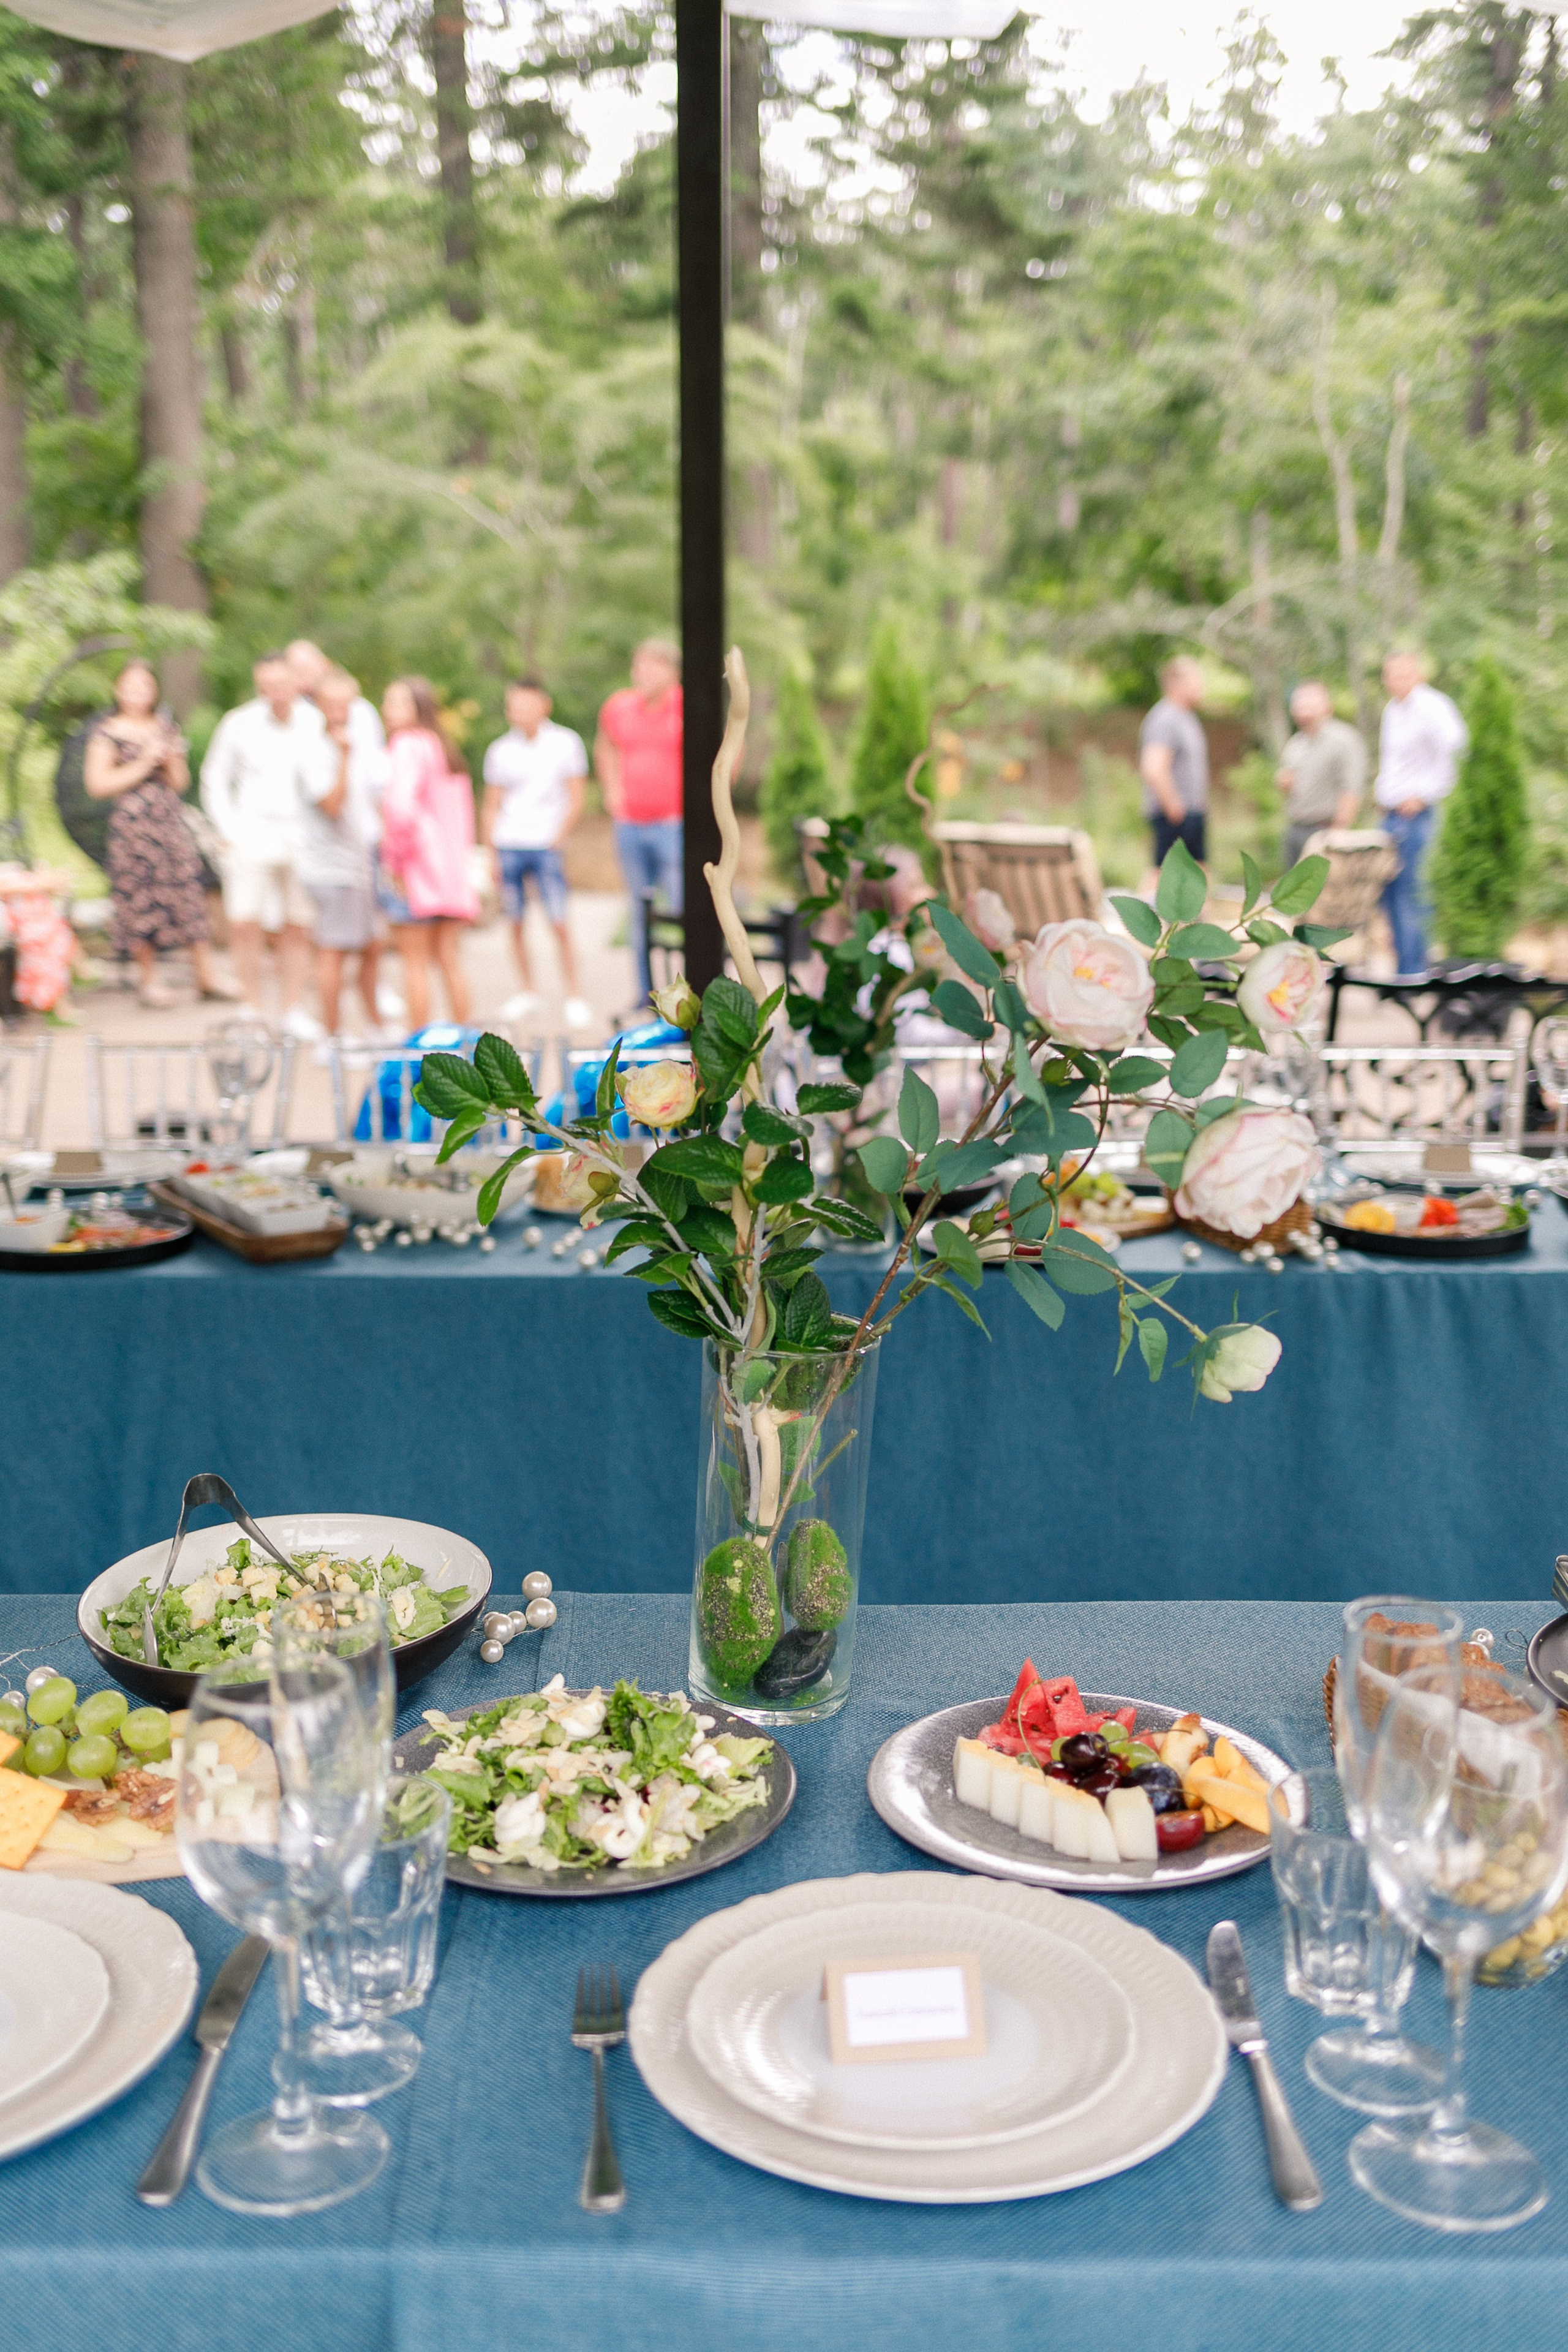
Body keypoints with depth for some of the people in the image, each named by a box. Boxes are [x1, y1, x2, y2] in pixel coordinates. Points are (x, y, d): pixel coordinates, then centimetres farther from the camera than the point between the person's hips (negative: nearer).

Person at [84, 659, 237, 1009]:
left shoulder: (166, 728, 13)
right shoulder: (107, 733, 0)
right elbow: (97, 784, -9)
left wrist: (171, 759, -5)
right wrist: (143, 764, -10)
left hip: (171, 823, 4)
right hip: (132, 826, -4)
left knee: (189, 894, -1)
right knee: (141, 900, 0)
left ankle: (206, 976, 3)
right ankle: (147, 979, 12)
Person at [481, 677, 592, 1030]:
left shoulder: (565, 743, 0)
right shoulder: (501, 750, 5)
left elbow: (575, 801, 3)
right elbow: (491, 807, 10)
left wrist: (558, 839, -5)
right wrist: (491, 854, 5)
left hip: (546, 846, -2)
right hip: (508, 845, 2)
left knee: (559, 924, -8)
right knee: (515, 922, 5)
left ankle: (574, 997, -1)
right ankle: (527, 992, 18)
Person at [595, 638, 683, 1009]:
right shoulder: (618, 707, 8)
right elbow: (605, 747, 29)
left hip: (674, 825, -5)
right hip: (630, 825, 5)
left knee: (682, 908, -9)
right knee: (641, 912, 10)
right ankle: (648, 994, 17)